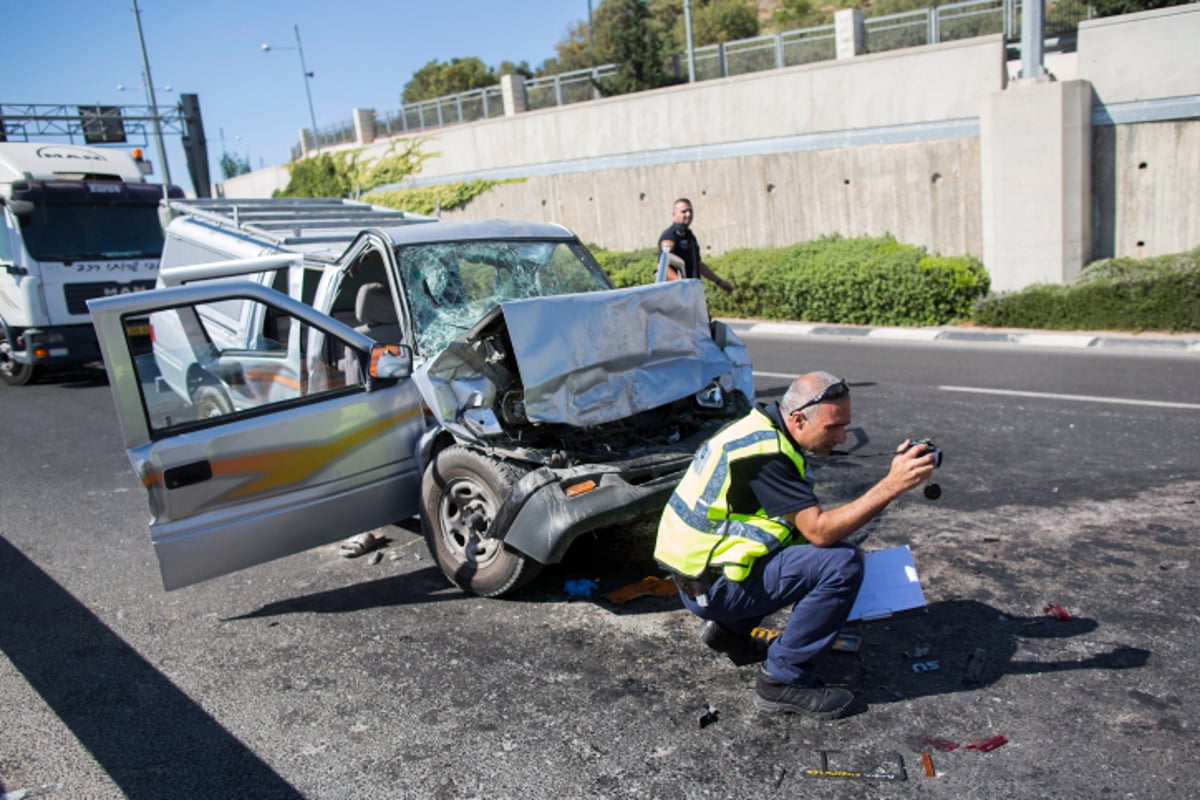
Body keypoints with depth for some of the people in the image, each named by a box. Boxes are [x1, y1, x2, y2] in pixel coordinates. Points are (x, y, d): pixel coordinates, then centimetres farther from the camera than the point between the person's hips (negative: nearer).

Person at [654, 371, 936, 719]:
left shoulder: (763, 428, 8)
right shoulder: (765, 451, -22)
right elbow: (819, 530, -25)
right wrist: (891, 486, -25)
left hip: (698, 561, 10)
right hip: (710, 586, -10)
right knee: (842, 562, -17)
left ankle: (728, 629, 19)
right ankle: (782, 680, -7)